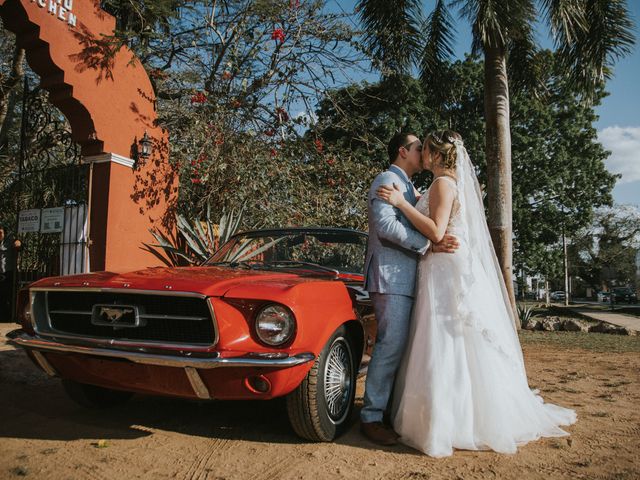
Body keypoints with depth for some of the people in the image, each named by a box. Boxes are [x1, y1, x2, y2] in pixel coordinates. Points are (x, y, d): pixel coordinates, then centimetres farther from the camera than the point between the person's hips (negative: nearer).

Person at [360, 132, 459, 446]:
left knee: (398, 345, 11)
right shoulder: (387, 180, -5)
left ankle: (390, 408, 20)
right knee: (391, 345, -11)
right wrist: (427, 245, -21)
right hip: (390, 277, -10)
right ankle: (371, 417, -3)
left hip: (404, 278, 10)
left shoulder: (406, 187, 26)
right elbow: (385, 224, -19)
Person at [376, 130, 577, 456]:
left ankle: (446, 425, 2)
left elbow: (436, 232, -21)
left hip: (448, 273, -10)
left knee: (447, 348, -6)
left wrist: (401, 202, -20)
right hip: (446, 273, 10)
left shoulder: (443, 183, -10)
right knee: (452, 349, 14)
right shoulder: (450, 183, 19)